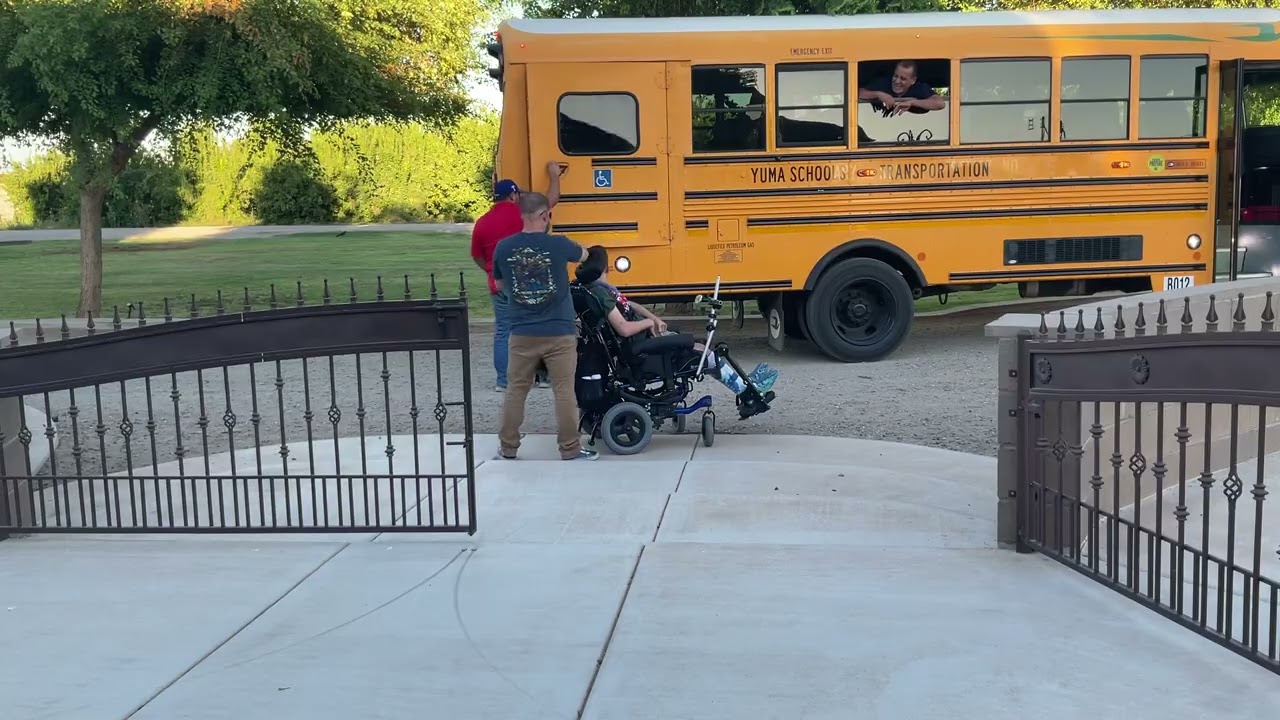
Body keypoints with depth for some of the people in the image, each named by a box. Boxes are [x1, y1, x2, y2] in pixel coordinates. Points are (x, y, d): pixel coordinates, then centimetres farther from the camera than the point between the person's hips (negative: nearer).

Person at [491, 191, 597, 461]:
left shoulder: (504, 247, -4)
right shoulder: (558, 244, -11)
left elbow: (499, 284, 12)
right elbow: (584, 255, 12)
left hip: (522, 333, 3)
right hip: (559, 333, -2)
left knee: (516, 390, 12)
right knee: (564, 391, 5)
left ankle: (508, 447, 20)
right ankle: (570, 449, 11)